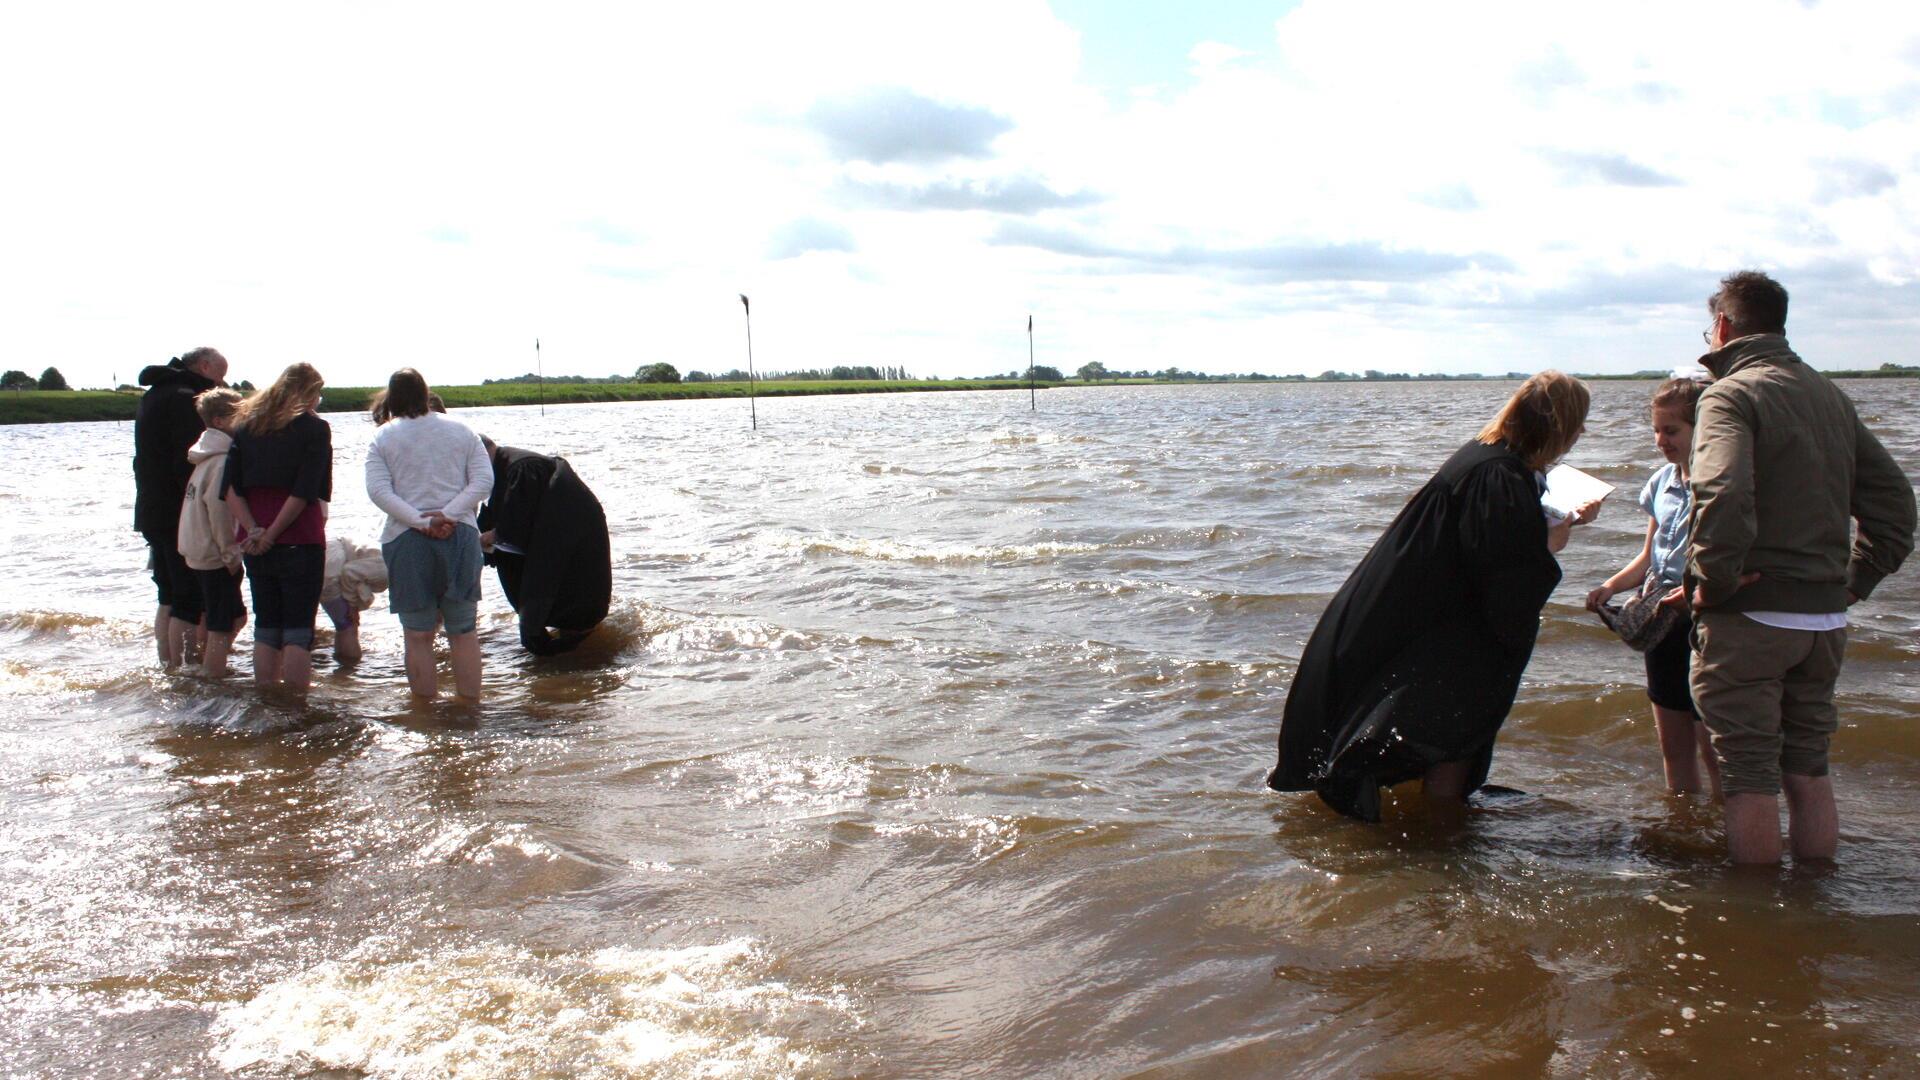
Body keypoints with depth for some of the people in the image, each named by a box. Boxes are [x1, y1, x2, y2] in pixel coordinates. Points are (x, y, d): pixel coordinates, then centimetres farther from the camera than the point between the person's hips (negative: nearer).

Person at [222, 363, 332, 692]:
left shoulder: (246, 424, 13)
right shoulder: (314, 427, -3)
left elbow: (230, 488, 2)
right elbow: (306, 492, -14)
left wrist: (253, 530, -6)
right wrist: (272, 534, -10)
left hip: (256, 544, 5)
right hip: (300, 541, -5)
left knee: (265, 627, 12)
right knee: (298, 631, -1)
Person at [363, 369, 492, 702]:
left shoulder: (382, 438, 4)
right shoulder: (460, 430, 10)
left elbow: (377, 490, -9)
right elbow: (484, 480, -1)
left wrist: (421, 521, -14)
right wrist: (448, 514, -9)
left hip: (406, 539, -1)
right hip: (461, 536, 2)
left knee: (418, 635, 6)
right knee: (464, 631, 10)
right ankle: (470, 703, 12)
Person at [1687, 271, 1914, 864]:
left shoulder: (1731, 394, -12)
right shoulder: (1831, 395, 13)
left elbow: (1721, 497, -30)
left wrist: (1712, 582, -18)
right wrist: (1855, 580, 14)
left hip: (1749, 617, -7)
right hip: (1826, 618, 7)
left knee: (1751, 776, 1)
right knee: (1808, 770, 17)